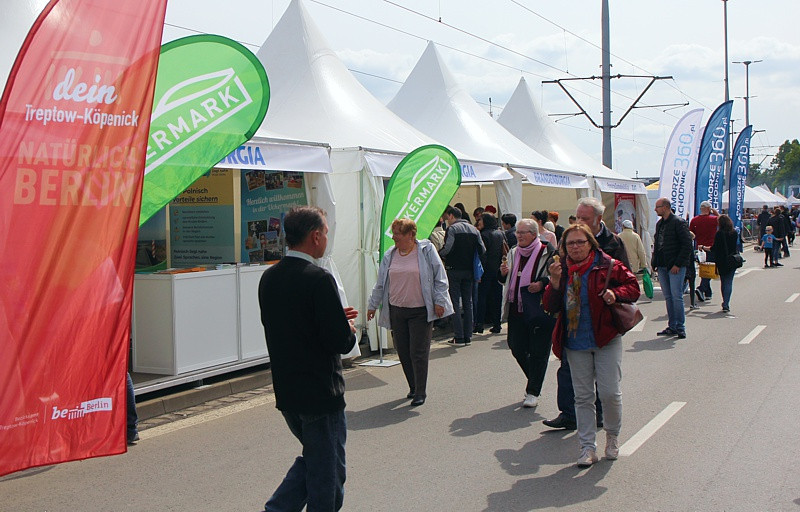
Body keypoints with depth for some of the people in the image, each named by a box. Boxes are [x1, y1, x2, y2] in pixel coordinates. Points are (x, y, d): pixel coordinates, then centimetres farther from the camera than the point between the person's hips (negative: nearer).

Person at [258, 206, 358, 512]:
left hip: (286, 394, 7)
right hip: (321, 395, -7)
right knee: (327, 474, 9)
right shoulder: (318, 280, -21)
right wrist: (348, 331, 1)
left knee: (312, 459, 25)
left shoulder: (269, 278, 4)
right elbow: (341, 342, -22)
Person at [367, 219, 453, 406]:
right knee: (403, 352, 9)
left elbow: (439, 278, -1)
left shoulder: (426, 250, -4)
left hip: (421, 311, -5)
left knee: (419, 352, -4)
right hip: (396, 311, 5)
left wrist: (439, 301, -6)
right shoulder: (390, 255, 8)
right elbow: (380, 283, 16)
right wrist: (373, 305, 18)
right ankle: (413, 386, 25)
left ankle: (420, 392, 6)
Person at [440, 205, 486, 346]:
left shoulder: (452, 229, -8)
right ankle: (467, 336, 12)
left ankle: (459, 337, -5)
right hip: (469, 271, 6)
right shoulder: (474, 229, 12)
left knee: (455, 302, -2)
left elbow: (447, 249, -19)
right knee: (467, 303, 11)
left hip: (454, 270, -6)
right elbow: (482, 250, 6)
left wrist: (439, 255, 0)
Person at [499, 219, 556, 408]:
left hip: (539, 310, -6)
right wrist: (503, 272, -2)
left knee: (538, 351, -1)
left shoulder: (547, 252, -6)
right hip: (516, 309, 6)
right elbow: (505, 280, 21)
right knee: (517, 349, 9)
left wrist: (542, 283, -21)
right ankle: (535, 382, 31)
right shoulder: (513, 253, 13)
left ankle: (533, 392, 9)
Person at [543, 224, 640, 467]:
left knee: (609, 392, -3)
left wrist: (615, 293, -17)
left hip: (606, 338, -3)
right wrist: (555, 283, -14)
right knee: (583, 396, 7)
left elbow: (633, 286, 1)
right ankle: (588, 447, 15)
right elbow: (551, 307, 2)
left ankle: (612, 435, 25)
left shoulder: (607, 265, -4)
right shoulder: (562, 270, 6)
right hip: (575, 342, 3)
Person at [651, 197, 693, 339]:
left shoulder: (679, 222, -9)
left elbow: (687, 245, -12)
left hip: (676, 267, -7)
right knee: (668, 297, 9)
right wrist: (654, 262, 12)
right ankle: (672, 327, 14)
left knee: (676, 296, -7)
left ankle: (680, 328, 0)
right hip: (662, 266, 7)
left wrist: (678, 264, -16)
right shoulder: (659, 224, 16)